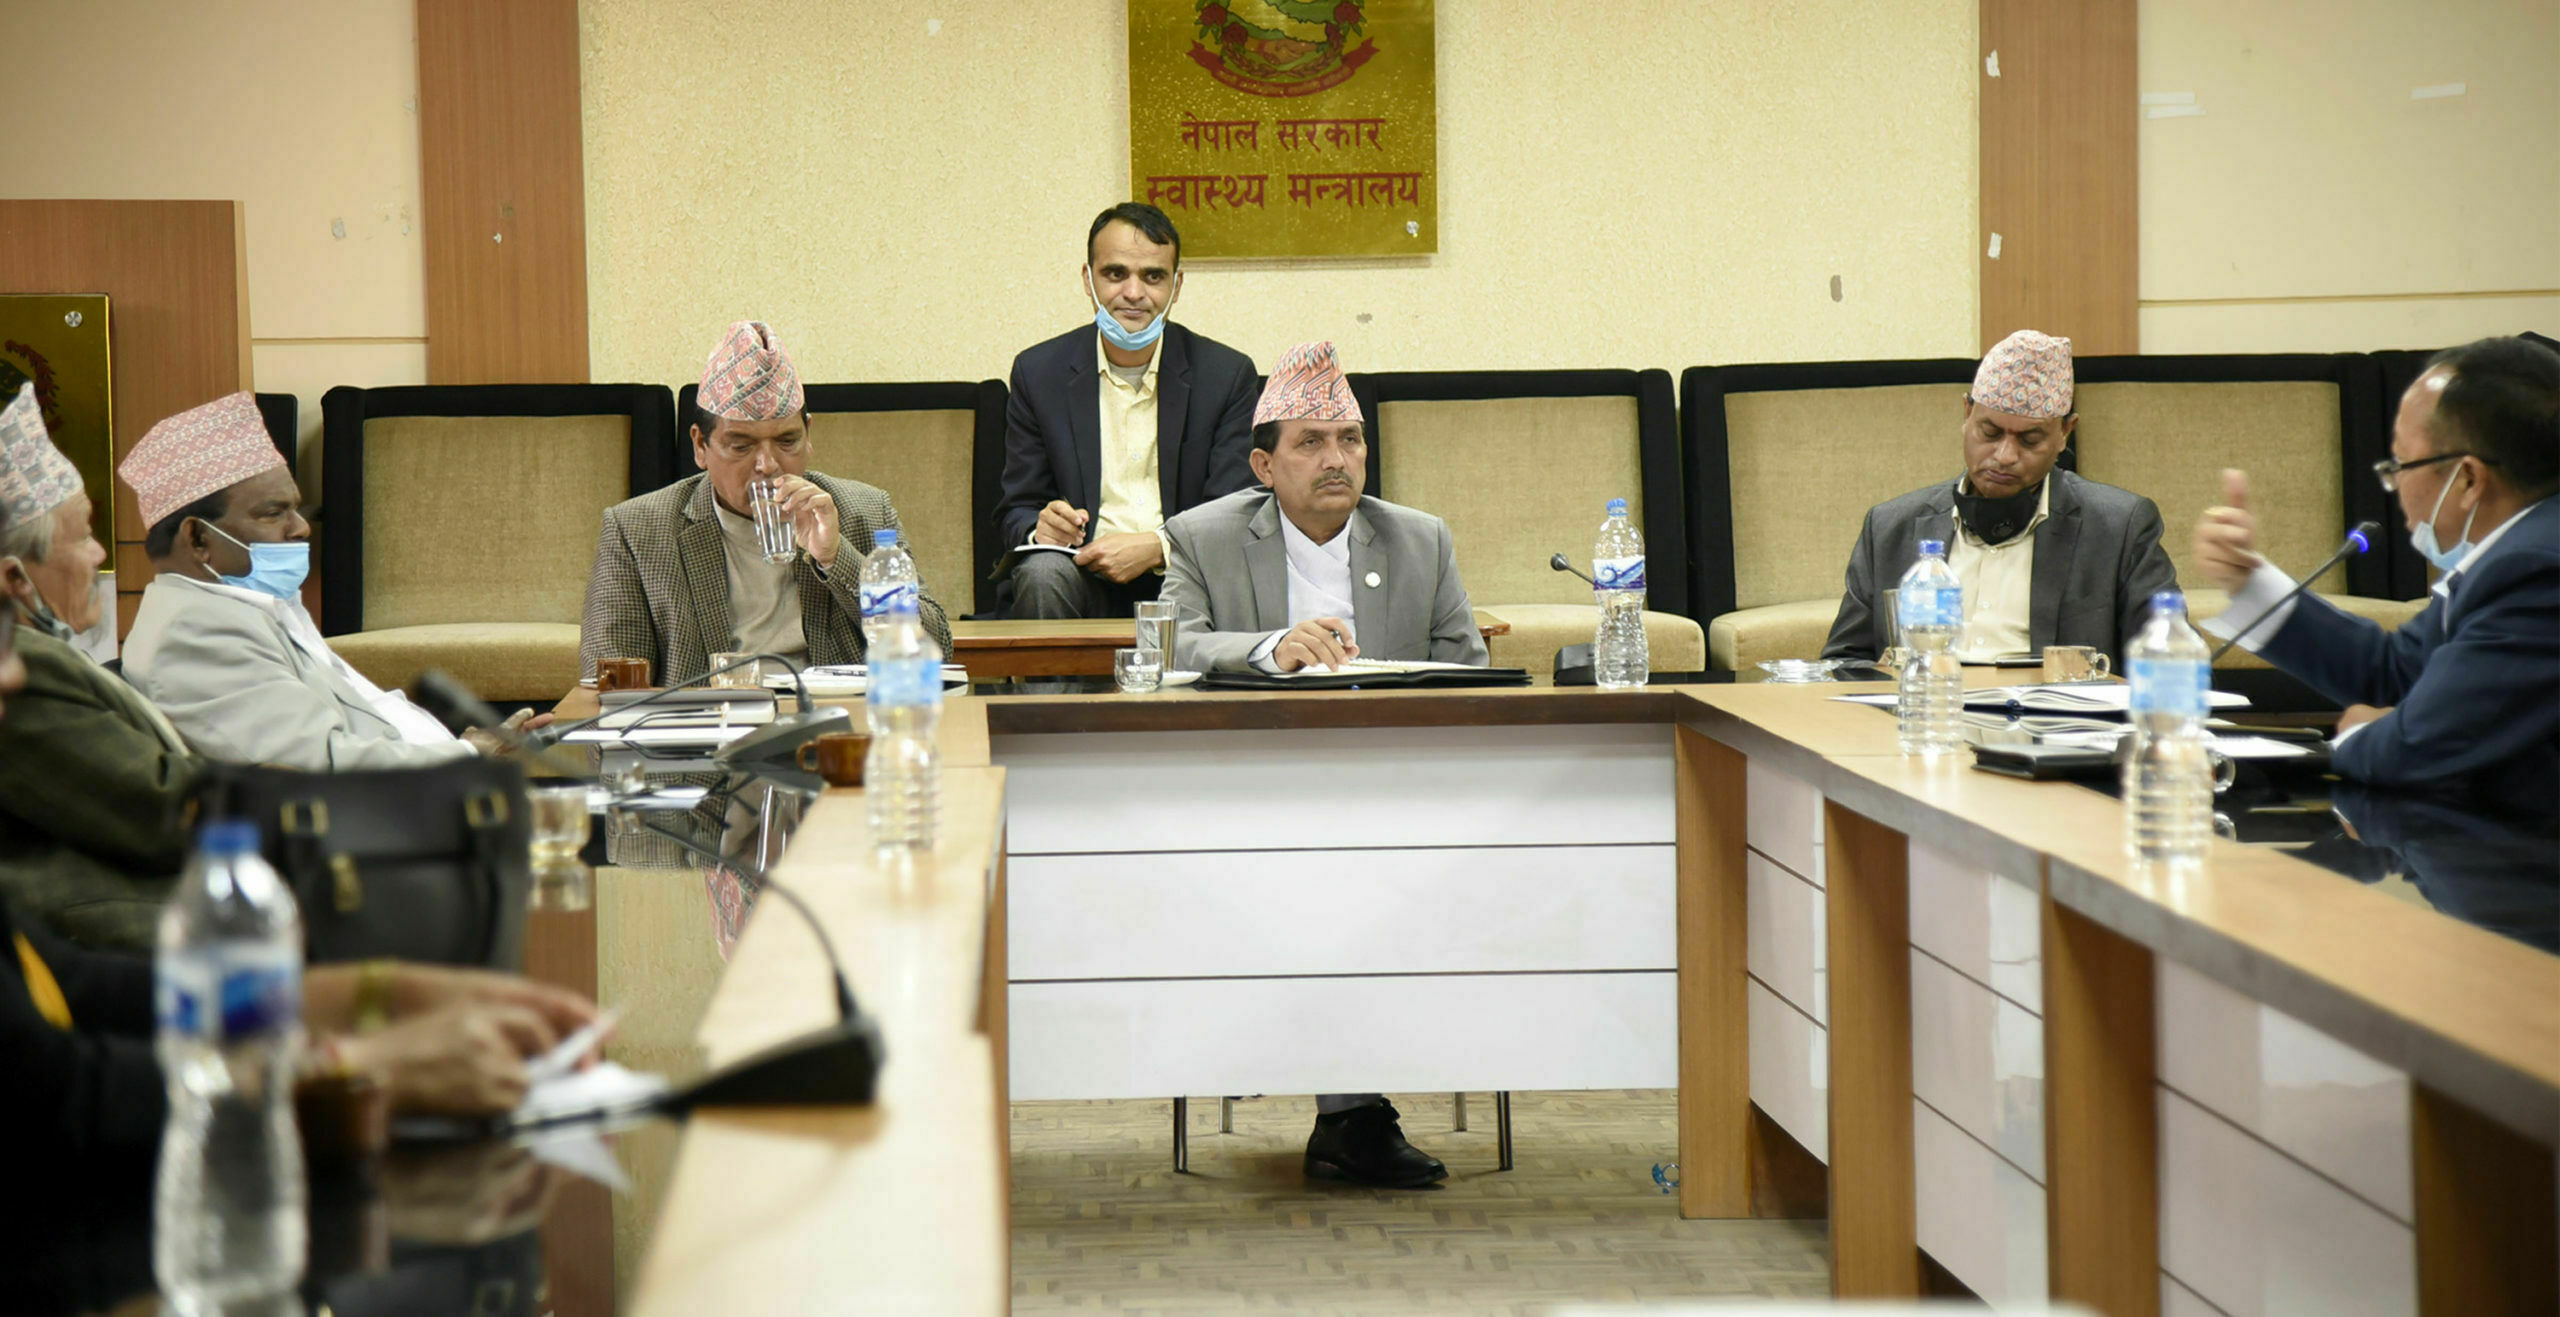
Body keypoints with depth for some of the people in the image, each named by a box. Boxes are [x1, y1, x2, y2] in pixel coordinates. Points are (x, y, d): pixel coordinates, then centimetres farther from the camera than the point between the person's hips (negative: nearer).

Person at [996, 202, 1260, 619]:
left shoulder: (1227, 374, 3)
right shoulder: (1039, 372, 6)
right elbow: (1014, 512, 8)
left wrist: (1156, 547, -22)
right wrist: (1040, 528, -18)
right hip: (1083, 575, 1)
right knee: (1044, 573, -34)